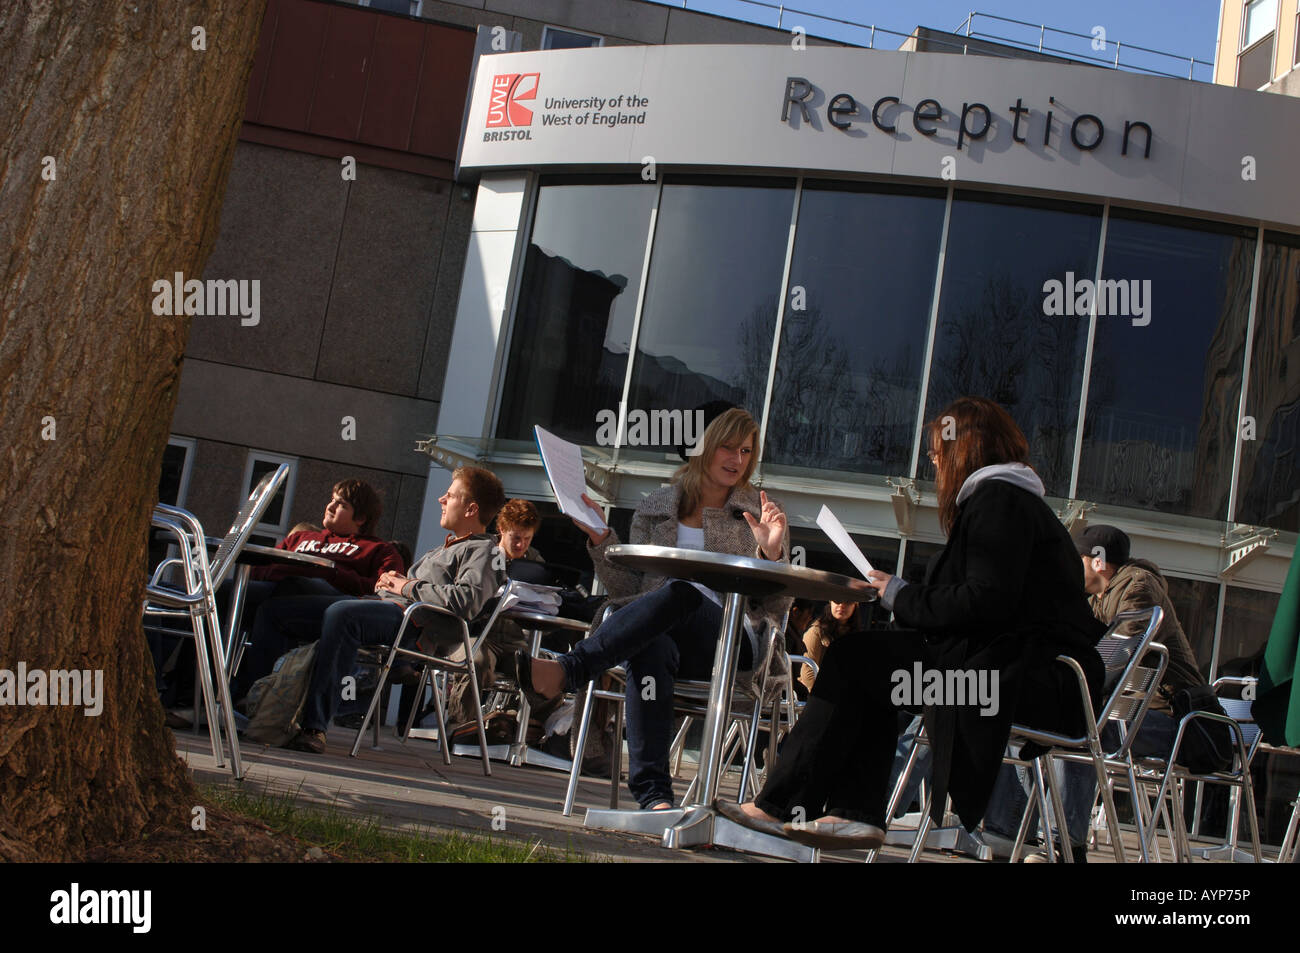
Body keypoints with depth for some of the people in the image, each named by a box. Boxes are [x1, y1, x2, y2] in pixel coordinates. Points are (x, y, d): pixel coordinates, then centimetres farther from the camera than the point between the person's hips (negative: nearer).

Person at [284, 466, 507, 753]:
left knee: (340, 614, -38)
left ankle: (314, 727, -41)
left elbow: (467, 600, -18)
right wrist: (392, 580, 15)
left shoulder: (484, 550, 2)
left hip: (415, 623, -10)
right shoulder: (448, 548, 34)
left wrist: (409, 588, -8)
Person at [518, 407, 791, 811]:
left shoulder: (761, 515, 19)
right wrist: (601, 539, 3)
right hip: (653, 631, 1)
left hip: (733, 641, -1)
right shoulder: (656, 508, 22)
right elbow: (628, 590, 17)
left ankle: (568, 670, -47)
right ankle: (653, 795, -49)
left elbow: (776, 610, 12)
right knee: (650, 649, -40)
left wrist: (772, 554, -6)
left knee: (681, 593, -37)